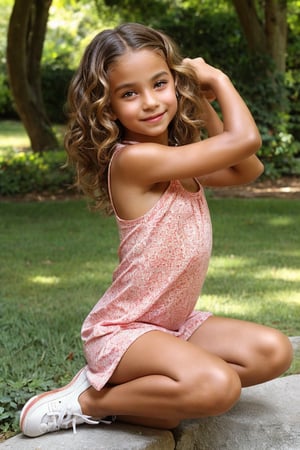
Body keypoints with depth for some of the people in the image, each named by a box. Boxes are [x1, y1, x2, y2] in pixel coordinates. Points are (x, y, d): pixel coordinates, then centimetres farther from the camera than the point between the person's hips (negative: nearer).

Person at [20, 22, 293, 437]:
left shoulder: (183, 158, 6)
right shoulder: (133, 158, -22)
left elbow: (248, 169, 10)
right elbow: (245, 139, -22)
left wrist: (206, 106, 4)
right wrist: (218, 78, -6)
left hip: (174, 322, 9)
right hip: (122, 330, -9)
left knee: (274, 352, -3)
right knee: (218, 386, -32)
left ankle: (122, 383, 0)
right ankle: (87, 402, -8)